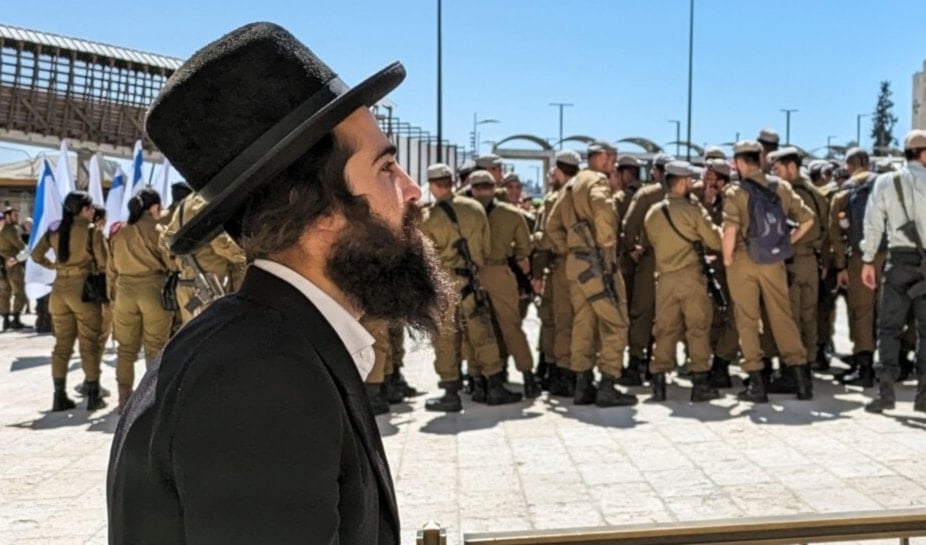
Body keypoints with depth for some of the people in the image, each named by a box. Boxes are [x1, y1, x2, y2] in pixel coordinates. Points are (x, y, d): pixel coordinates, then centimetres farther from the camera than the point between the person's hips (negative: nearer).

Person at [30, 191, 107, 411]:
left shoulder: (55, 231, 7)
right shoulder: (92, 231, -7)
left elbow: (36, 255, 11)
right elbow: (103, 264, -9)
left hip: (59, 289, 5)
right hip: (84, 289, -5)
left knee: (62, 344, 10)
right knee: (89, 343, 2)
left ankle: (60, 396, 9)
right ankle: (93, 396, 5)